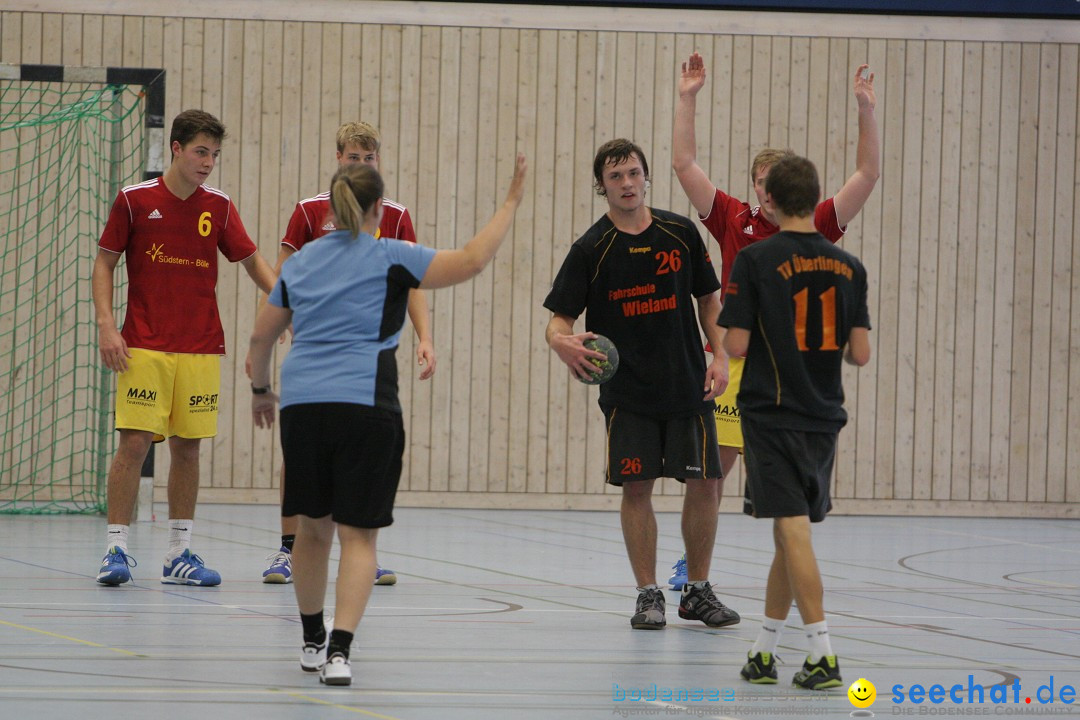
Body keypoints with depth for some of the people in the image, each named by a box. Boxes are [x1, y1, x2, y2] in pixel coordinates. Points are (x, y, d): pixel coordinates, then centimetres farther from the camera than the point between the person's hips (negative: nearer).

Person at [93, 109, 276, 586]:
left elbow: (253, 262, 9)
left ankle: (179, 554, 10)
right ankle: (116, 550, -5)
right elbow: (104, 263, 3)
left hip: (201, 348, 3)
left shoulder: (218, 207, 5)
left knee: (187, 446, 4)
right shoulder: (135, 200, -2)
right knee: (134, 442, -10)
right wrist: (105, 324, -8)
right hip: (144, 347, -3)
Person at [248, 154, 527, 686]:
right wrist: (511, 203, 7)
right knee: (358, 533, -3)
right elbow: (471, 261, -4)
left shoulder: (300, 263, 16)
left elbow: (261, 337, 22)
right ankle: (339, 649, -18)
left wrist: (260, 390, 40)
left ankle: (312, 642, 31)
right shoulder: (389, 258, 1)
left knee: (313, 525, 18)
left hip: (301, 403, 4)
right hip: (363, 404, -4)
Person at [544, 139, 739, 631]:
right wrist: (564, 342, -29)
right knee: (636, 487, -4)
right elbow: (559, 318, -6)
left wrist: (719, 358, 1)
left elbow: (708, 300, 12)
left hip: (687, 386, 2)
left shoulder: (680, 233, 2)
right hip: (627, 391, -2)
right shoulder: (592, 249, -5)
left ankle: (698, 592, 15)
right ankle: (648, 595, 9)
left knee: (704, 484, 1)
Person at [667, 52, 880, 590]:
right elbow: (684, 165, 4)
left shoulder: (814, 229, 4)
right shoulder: (734, 221, 4)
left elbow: (867, 175, 1)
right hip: (736, 360, 0)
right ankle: (692, 560, 15)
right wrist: (686, 100, 0)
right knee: (712, 464, 2)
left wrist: (867, 112, -7)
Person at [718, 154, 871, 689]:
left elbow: (736, 344, -12)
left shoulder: (755, 260, -10)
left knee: (793, 530, -7)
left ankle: (823, 655, -15)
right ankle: (764, 653, 22)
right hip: (823, 417, 5)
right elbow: (860, 354, 0)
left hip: (772, 412, -5)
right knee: (789, 533, 15)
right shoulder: (848, 266, 3)